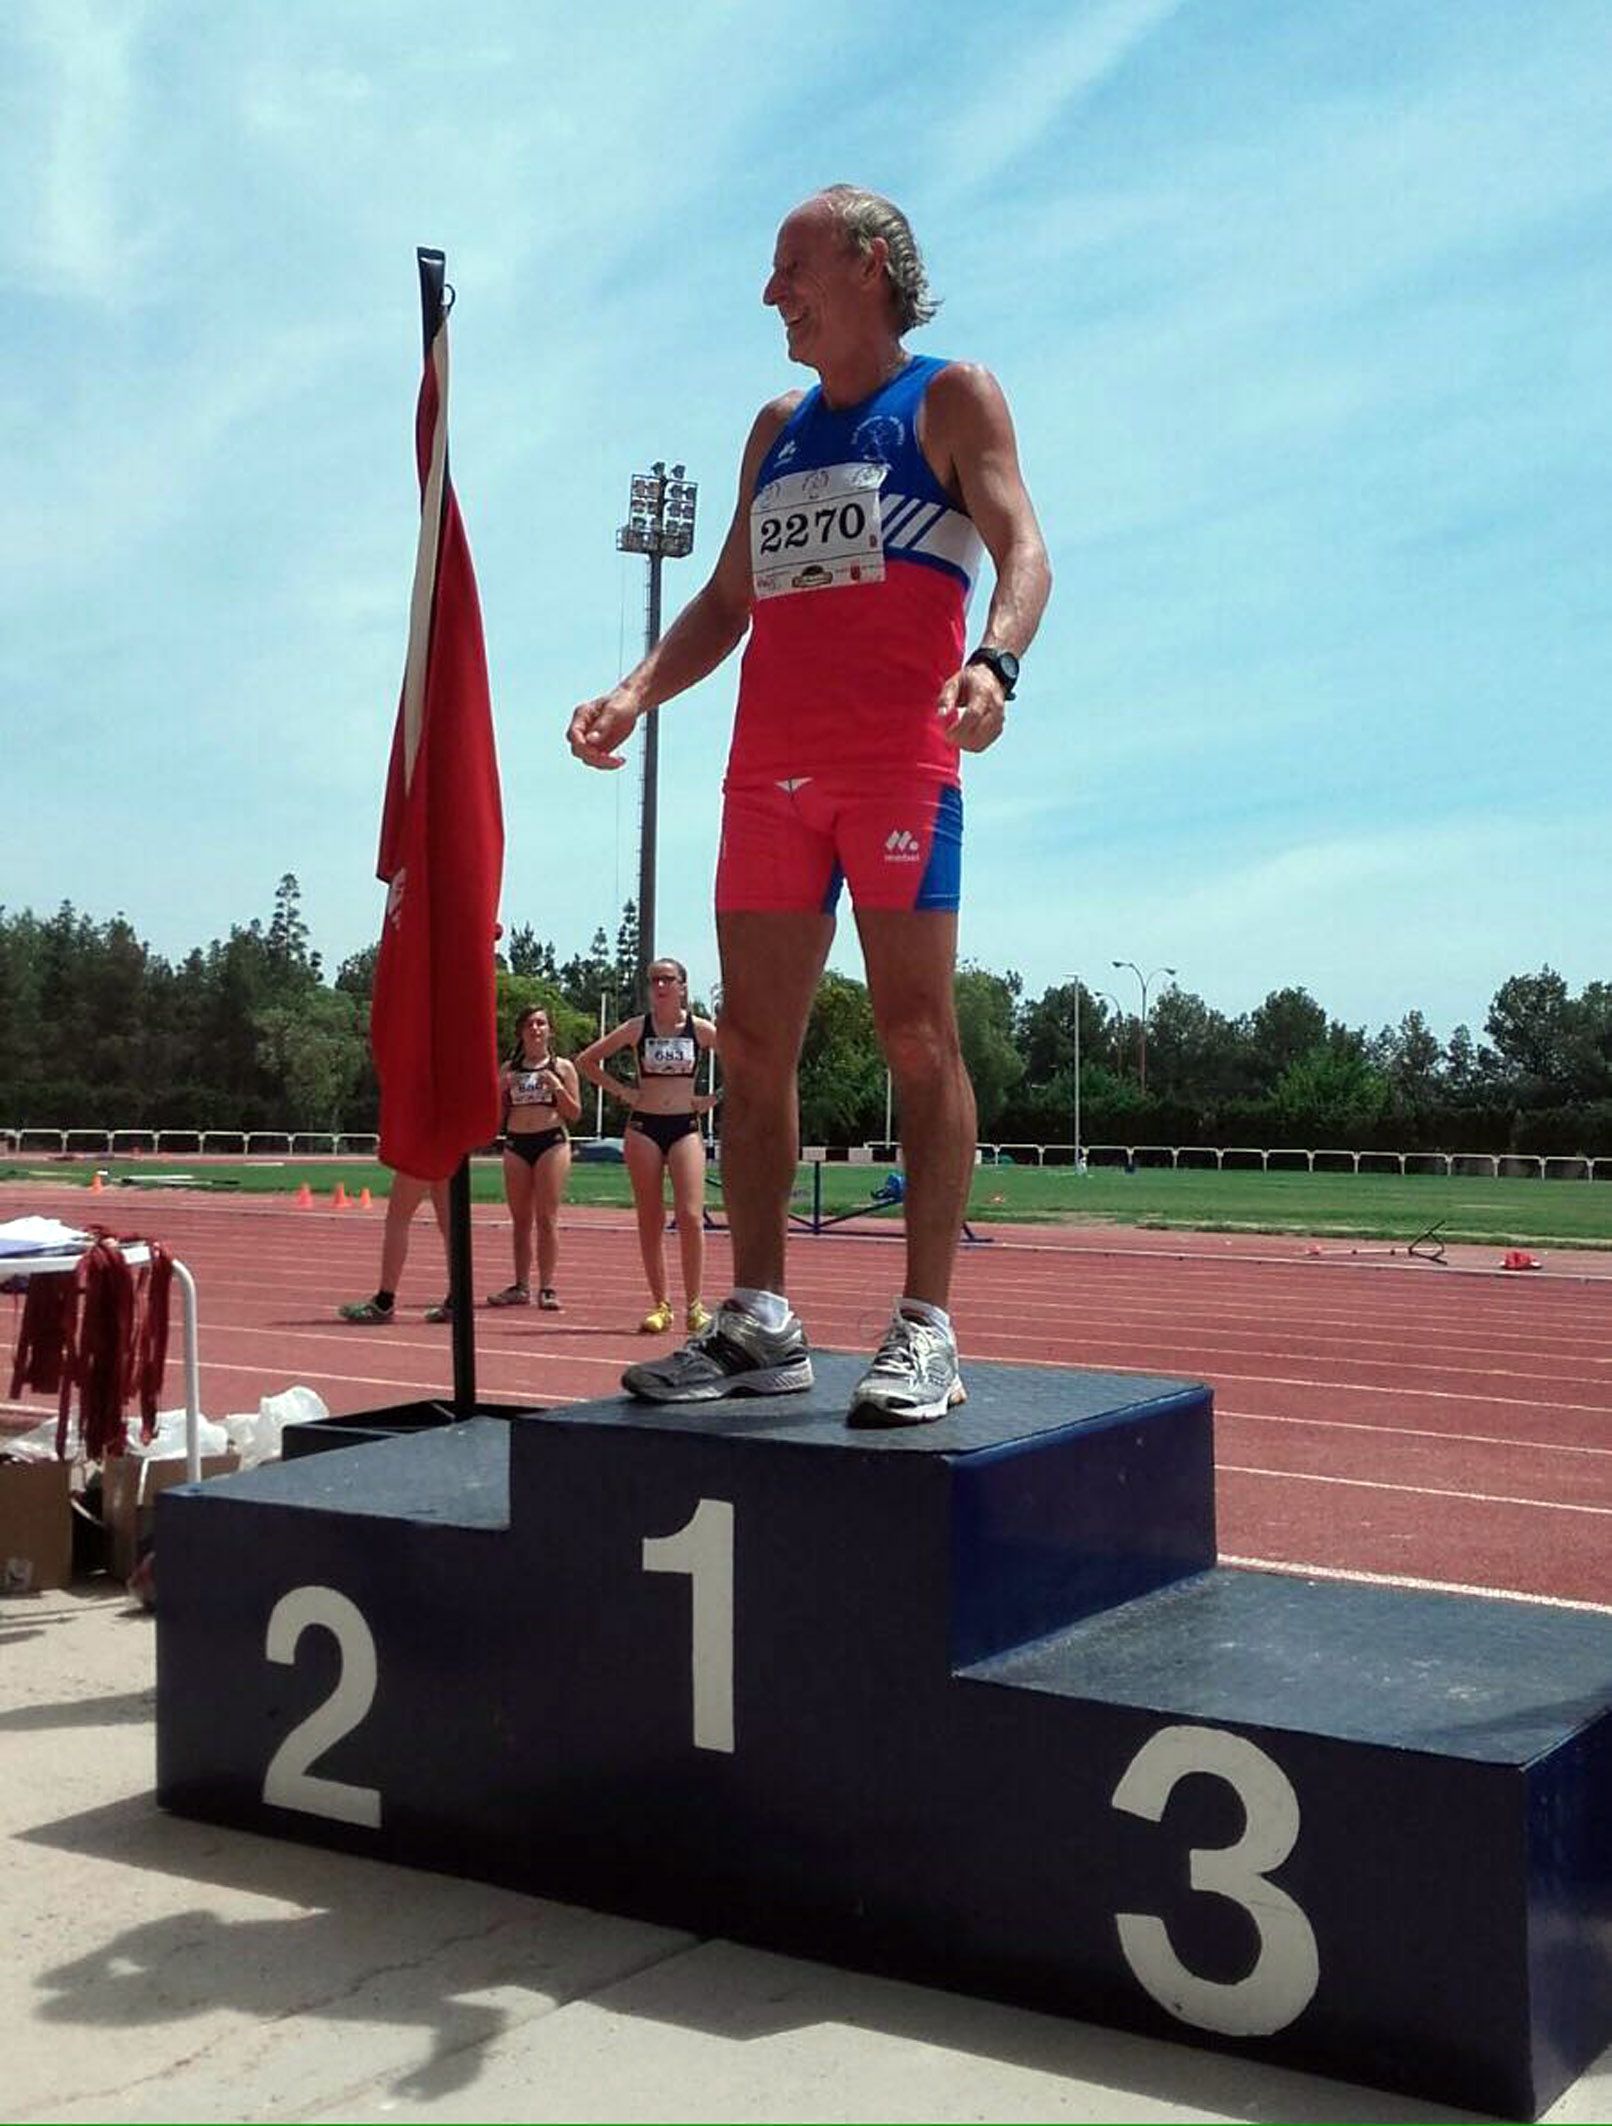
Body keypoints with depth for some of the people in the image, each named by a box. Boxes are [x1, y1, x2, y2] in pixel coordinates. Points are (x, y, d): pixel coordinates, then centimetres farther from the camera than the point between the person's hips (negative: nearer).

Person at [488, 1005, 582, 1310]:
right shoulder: (509, 1068, 12)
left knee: (546, 1218, -7)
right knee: (521, 1219, 7)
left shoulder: (562, 1067, 5)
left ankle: (547, 1287, -5)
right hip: (516, 1145, 3)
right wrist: (502, 1089, -4)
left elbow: (574, 1114, 3)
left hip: (551, 1143, -3)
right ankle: (521, 1286, 12)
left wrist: (557, 1088, -11)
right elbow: (497, 1116, 12)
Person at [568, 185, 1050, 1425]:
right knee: (753, 1045, 2)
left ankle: (927, 1331, -6)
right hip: (769, 770, 6)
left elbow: (1022, 552, -7)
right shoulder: (779, 428, 23)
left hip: (898, 763, -6)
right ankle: (760, 1323, 7)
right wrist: (638, 694, 7)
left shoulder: (952, 397, 6)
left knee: (917, 1036, -8)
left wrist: (993, 662, -28)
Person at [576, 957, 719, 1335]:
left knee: (690, 1217, -12)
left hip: (686, 1127, -1)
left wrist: (714, 1098, 1)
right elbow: (586, 1061, 9)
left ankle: (694, 1305, -5)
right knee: (650, 1221, 2)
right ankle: (660, 1304, 9)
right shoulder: (636, 1029, 3)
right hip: (643, 1127, 1)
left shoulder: (700, 1029, 2)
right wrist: (621, 1091, 0)